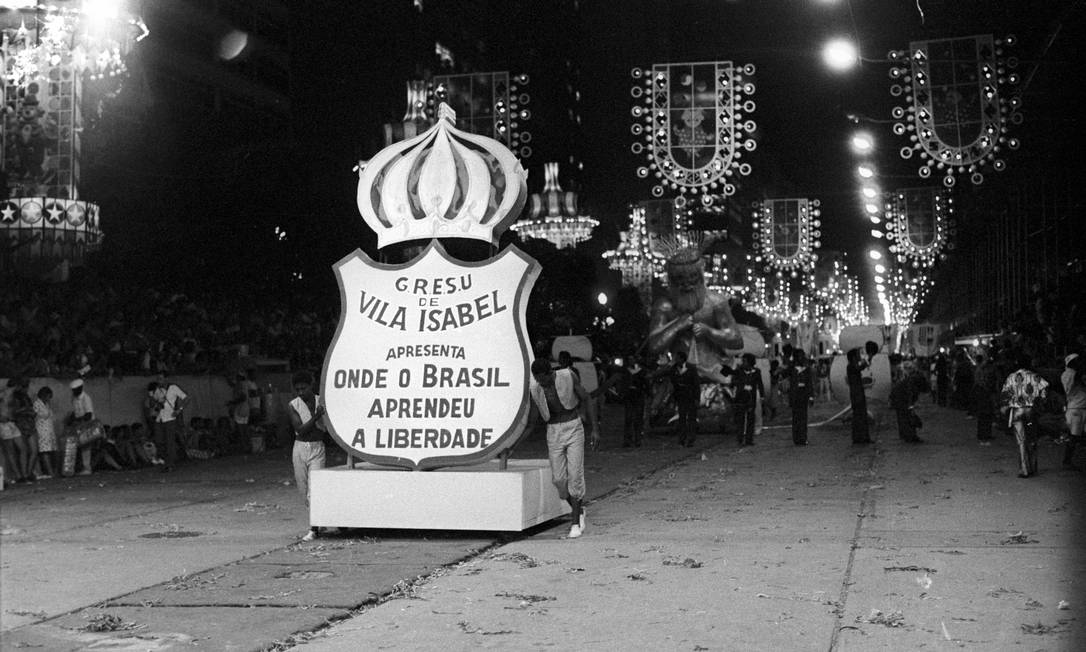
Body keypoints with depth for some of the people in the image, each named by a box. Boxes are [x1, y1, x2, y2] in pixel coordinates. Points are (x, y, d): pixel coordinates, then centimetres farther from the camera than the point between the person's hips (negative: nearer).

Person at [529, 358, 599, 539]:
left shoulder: (568, 377, -13)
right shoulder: (533, 386, -6)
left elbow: (587, 400, -6)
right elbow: (535, 415, 3)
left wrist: (594, 429, -9)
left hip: (574, 428, -2)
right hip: (553, 432, 2)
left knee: (575, 475, -9)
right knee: (559, 479, -1)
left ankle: (575, 522, -1)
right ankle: (578, 510, 25)